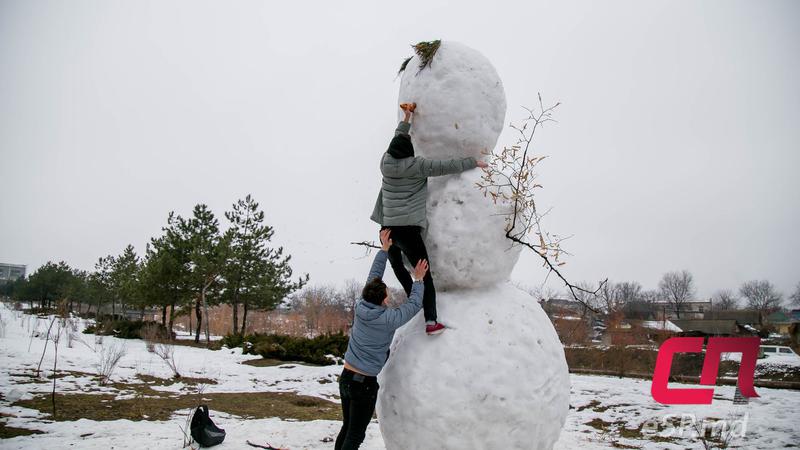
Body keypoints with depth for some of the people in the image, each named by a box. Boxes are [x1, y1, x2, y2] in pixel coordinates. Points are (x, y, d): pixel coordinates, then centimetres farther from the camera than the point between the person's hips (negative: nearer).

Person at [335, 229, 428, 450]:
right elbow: (414, 304, -6)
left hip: (346, 378, 6)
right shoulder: (388, 319, -20)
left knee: (347, 428, 18)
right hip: (365, 384, -6)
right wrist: (418, 280, 7)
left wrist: (384, 249, 13)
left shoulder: (360, 307, -5)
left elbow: (373, 277, 7)